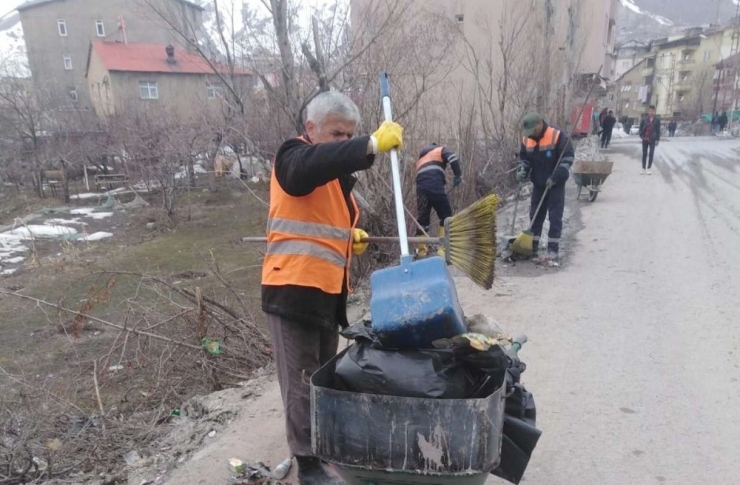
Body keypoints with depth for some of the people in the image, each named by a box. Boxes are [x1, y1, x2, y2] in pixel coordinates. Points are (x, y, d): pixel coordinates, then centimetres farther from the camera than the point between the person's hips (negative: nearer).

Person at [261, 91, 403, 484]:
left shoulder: (336, 173, 18)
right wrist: (373, 144, -40)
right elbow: (317, 162, -34)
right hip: (293, 289, -9)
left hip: (327, 290, 9)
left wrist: (350, 234, 9)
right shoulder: (294, 158, -9)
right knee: (301, 383, -1)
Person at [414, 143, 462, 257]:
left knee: (422, 218, 12)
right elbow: (453, 157, -3)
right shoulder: (440, 150, 20)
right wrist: (458, 175, -1)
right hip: (435, 187, -5)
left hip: (421, 188, 6)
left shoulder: (420, 158, 38)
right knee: (446, 215, 3)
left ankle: (421, 250, 13)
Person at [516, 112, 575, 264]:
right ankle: (532, 249, 19)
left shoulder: (558, 136, -18)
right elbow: (524, 158, 11)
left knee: (555, 218, -4)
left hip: (556, 185, -5)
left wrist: (556, 176, -25)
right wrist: (522, 171, -9)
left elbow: (568, 158, -17)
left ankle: (553, 253, 0)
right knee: (535, 216, 10)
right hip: (538, 184, 5)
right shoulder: (526, 139, -2)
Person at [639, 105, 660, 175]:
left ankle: (649, 168, 7)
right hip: (645, 139, 1)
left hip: (652, 140, -1)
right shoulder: (644, 119, 1)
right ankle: (644, 169, 12)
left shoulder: (657, 120, -1)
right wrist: (641, 136, -6)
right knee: (644, 154, 5)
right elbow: (641, 128, 6)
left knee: (651, 154, -1)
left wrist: (657, 140, -4)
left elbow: (658, 131, 0)